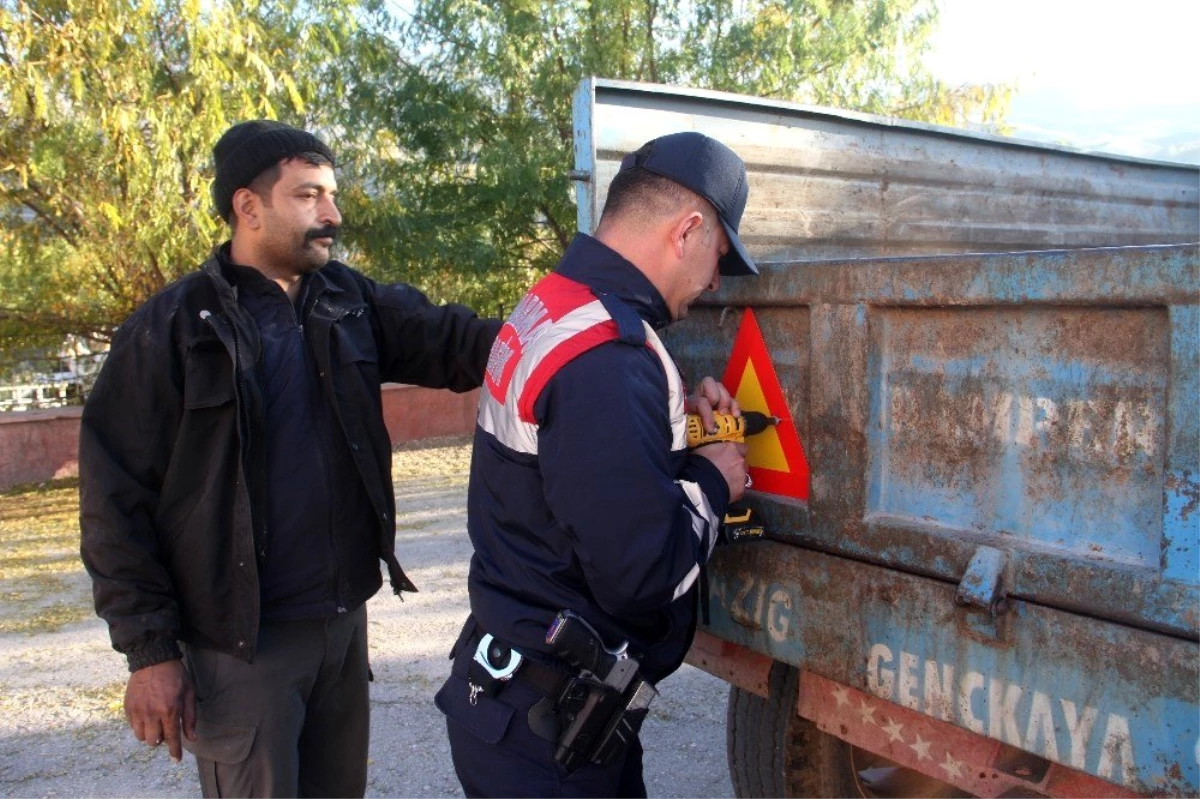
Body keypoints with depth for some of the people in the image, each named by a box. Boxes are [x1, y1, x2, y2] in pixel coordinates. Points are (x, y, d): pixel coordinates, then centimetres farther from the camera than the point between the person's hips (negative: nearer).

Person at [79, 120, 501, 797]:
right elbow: (117, 501, -10)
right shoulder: (173, 328, -11)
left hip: (345, 618, 5)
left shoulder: (349, 303, 3)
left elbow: (451, 340, -9)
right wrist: (149, 648, -11)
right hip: (241, 639, -5)